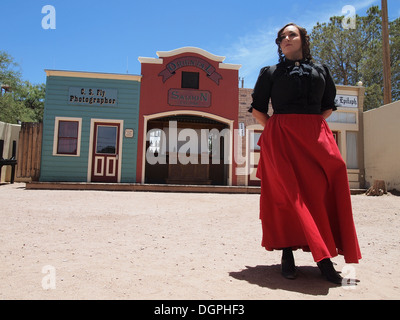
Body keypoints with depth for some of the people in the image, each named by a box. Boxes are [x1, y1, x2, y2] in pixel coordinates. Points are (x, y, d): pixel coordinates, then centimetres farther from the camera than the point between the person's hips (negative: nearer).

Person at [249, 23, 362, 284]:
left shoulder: (321, 70, 19)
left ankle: (324, 258, 3)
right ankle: (287, 255, 2)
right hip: (281, 139, -2)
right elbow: (257, 109, 9)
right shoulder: (271, 72, 13)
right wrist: (277, 129, -1)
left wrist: (312, 125, 6)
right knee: (288, 193, -7)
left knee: (322, 191, -6)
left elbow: (328, 106, 21)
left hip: (316, 136, 3)